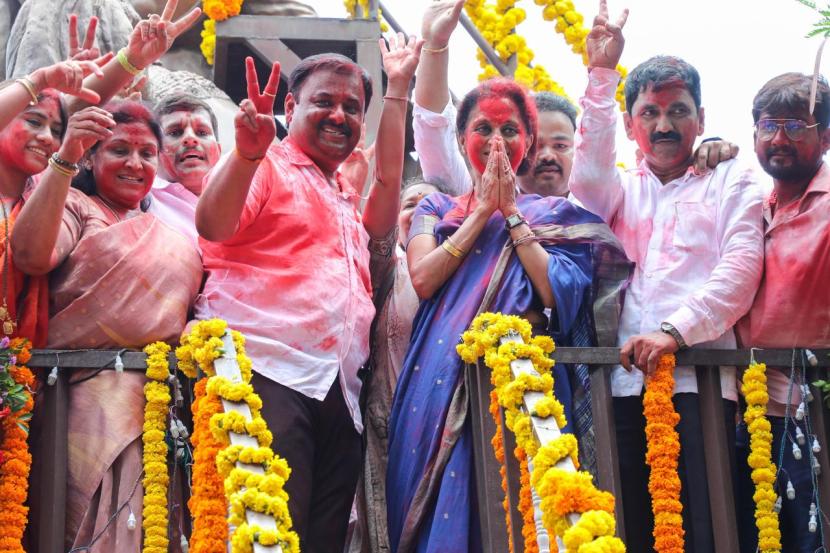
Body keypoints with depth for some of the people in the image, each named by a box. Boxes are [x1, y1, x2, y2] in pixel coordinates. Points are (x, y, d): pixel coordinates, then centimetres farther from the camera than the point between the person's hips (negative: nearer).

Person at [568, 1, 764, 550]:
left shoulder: (731, 180, 15)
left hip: (701, 377, -2)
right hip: (626, 379, 2)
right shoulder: (623, 189, 23)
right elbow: (588, 184, -1)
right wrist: (601, 75, -2)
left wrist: (674, 332, -12)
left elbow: (740, 269, 2)